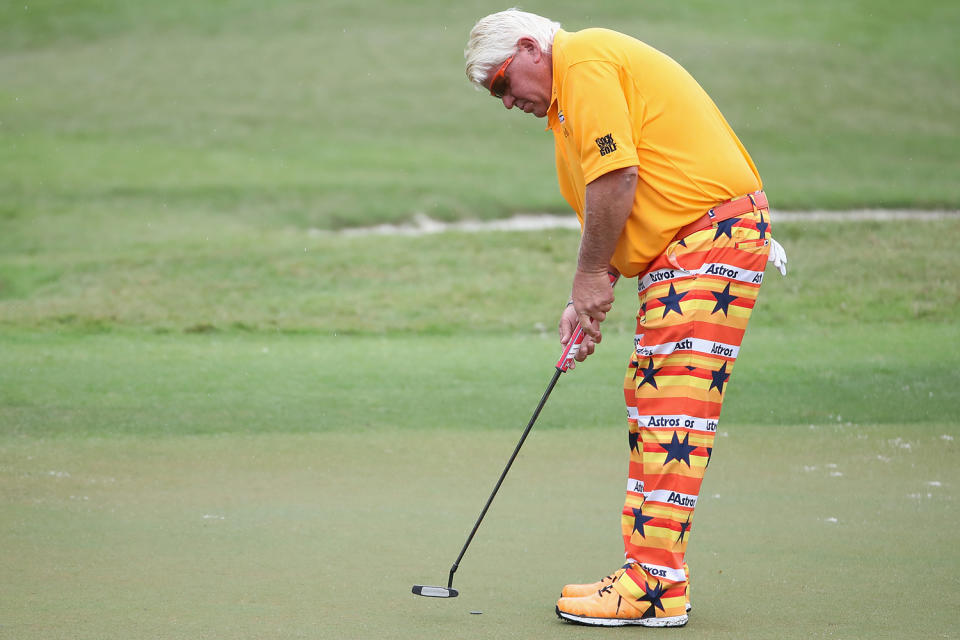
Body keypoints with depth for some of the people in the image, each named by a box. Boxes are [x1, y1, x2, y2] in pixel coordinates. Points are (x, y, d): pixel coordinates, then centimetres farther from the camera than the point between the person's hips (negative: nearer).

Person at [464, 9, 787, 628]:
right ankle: (655, 572, 13)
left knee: (673, 411, -12)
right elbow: (609, 209, 24)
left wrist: (591, 274, -7)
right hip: (681, 249, 11)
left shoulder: (583, 60, -9)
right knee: (648, 400, 10)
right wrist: (588, 300, 13)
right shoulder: (568, 97, 24)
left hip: (715, 229, -11)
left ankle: (656, 586, -13)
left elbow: (616, 178, -18)